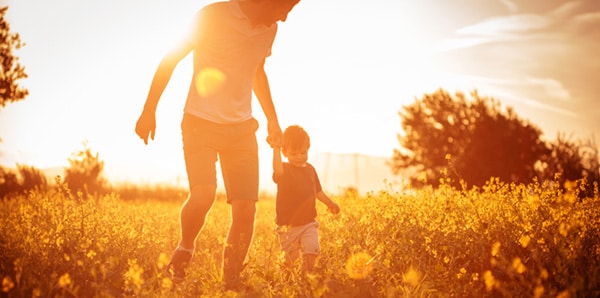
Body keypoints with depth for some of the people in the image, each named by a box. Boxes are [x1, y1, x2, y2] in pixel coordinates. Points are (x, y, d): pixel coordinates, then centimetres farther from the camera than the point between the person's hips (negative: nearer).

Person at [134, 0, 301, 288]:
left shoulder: (269, 29, 6)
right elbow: (170, 60, -5)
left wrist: (272, 119, 20)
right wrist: (149, 111, -7)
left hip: (242, 128, 5)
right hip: (201, 122, -5)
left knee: (246, 209, -6)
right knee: (203, 195, -24)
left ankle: (232, 283, 8)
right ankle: (185, 249, 6)